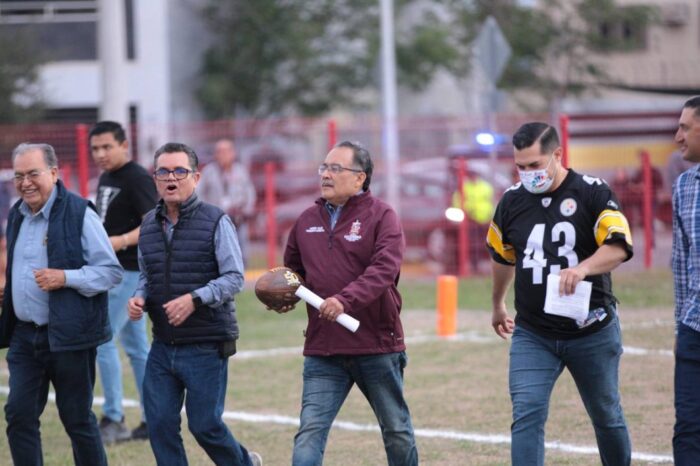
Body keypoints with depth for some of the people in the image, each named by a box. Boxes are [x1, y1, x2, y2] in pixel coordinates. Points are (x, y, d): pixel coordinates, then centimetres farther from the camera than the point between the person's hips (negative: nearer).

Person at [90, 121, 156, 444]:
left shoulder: (137, 179, -14)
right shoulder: (106, 179, 14)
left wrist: (121, 241, -35)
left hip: (130, 270, -10)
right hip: (111, 271, 10)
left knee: (103, 341, -10)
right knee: (136, 347, 12)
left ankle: (113, 421, -4)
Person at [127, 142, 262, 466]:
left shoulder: (216, 222, -8)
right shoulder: (149, 225, 9)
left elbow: (234, 278, -12)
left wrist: (195, 299, -25)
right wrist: (139, 298, -1)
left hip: (206, 346, -5)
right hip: (163, 347, 5)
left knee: (204, 424, 0)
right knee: (159, 424, 0)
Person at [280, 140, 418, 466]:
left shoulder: (381, 216, -6)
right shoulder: (308, 220, 10)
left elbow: (384, 270, -20)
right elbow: (293, 269, 23)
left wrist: (345, 300, -33)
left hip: (377, 345, -3)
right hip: (323, 351, 3)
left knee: (397, 431, 13)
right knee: (309, 433, -8)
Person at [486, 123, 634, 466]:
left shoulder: (593, 193, -10)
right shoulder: (512, 200, 2)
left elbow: (618, 247, -23)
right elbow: (501, 256, 20)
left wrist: (581, 269, -41)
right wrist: (498, 306, 32)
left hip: (593, 331, -2)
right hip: (532, 334, 2)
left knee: (606, 416, 14)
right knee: (527, 414, -13)